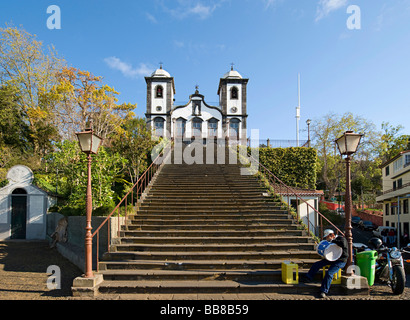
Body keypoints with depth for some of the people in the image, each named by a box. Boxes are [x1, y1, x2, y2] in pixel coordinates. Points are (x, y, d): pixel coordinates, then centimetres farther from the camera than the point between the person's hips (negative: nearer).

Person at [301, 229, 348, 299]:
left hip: (341, 261, -8)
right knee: (316, 264, -2)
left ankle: (324, 291, -19)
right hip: (332, 259, 8)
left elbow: (343, 245, -34)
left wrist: (333, 241, -23)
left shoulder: (341, 238, -10)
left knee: (329, 273, -25)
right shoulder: (331, 241, 13)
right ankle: (308, 278, 9)